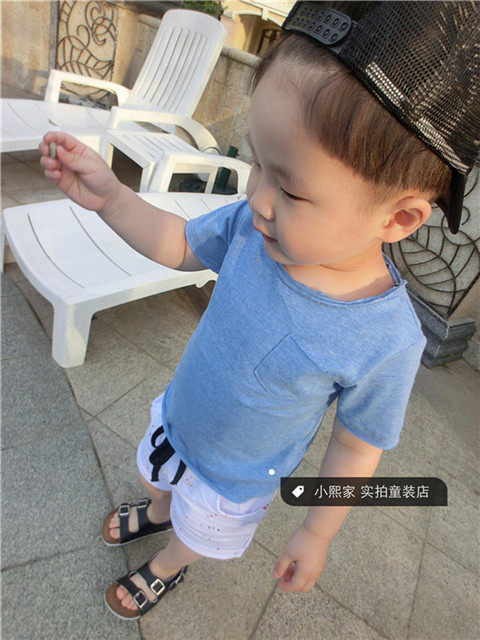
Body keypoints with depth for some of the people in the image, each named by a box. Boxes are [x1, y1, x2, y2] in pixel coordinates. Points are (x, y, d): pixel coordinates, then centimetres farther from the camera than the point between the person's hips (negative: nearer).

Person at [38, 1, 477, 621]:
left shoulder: (387, 342, -35)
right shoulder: (255, 223, -26)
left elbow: (357, 447, -20)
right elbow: (177, 244, -9)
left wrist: (316, 534, -7)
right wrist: (108, 195, -24)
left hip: (234, 479, -3)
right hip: (175, 418, 4)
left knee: (199, 534, 29)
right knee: (155, 475, 36)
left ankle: (167, 566, 68)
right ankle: (158, 510, 74)